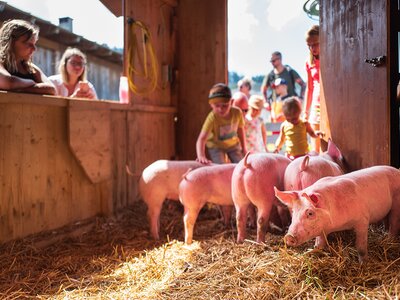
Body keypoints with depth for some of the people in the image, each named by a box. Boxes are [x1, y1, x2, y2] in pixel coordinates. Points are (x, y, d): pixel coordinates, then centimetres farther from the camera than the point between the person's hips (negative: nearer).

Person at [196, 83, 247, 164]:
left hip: (233, 144, 4)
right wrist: (201, 156, -60)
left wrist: (243, 148, 5)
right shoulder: (212, 118, -35)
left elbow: (240, 129, -3)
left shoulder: (237, 112, -23)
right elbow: (202, 138, -44)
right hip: (216, 145, -4)